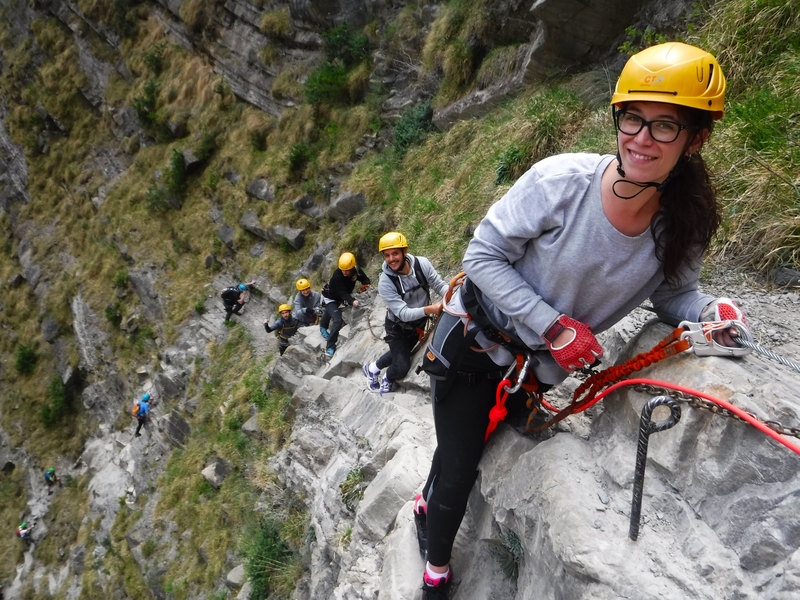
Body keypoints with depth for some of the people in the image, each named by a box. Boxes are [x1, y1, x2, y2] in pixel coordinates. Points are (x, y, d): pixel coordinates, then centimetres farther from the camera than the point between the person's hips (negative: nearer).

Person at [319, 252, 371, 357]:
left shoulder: (356, 270, -25)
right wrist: (352, 301, -61)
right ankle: (329, 347, -15)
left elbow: (364, 278, -7)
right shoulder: (337, 275, -40)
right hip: (330, 298, -7)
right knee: (338, 320, -23)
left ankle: (323, 327, 66)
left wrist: (367, 284, -30)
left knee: (329, 313, 34)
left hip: (339, 298, 7)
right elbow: (342, 293, -44)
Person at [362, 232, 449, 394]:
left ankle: (372, 368, 53)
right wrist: (429, 309, -50)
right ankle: (387, 381, 32)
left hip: (419, 323, 4)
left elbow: (440, 285, -15)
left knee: (401, 352, 25)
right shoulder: (385, 282, -31)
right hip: (397, 327, -4)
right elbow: (403, 313, -35)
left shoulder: (422, 263, -24)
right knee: (402, 367, -4)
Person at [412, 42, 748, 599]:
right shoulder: (561, 180, -26)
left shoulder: (686, 226, -14)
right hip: (475, 342, -3)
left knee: (475, 451, 24)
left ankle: (430, 503, 62)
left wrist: (711, 310, -19)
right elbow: (483, 255, -19)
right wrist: (553, 325, -25)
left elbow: (673, 292, 4)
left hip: (540, 368, 4)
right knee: (457, 472, 7)